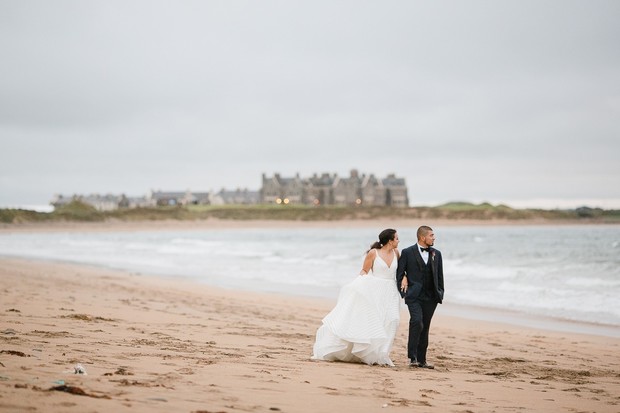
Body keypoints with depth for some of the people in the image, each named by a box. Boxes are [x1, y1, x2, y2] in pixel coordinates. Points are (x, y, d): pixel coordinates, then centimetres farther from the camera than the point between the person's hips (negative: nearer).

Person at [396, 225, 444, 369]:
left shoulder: (436, 254, 12)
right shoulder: (407, 253, -1)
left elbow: (439, 275, 16)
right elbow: (399, 274, 2)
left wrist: (440, 294, 10)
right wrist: (403, 292, -4)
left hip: (431, 297, 4)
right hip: (414, 296, -4)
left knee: (425, 328, 7)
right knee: (417, 322, -21)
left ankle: (421, 360, 14)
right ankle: (413, 357, -16)